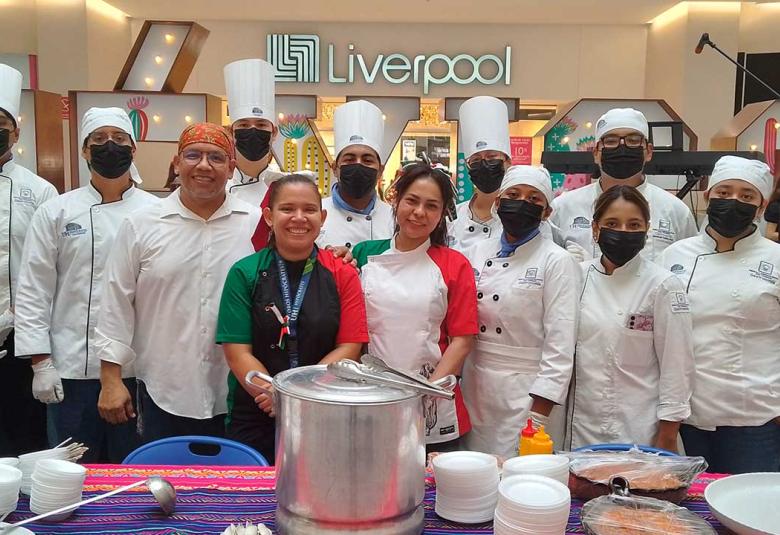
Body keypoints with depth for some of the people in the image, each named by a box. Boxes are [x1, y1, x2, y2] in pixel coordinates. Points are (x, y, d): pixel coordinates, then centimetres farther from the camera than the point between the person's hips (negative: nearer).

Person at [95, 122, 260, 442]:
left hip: (237, 396, 0)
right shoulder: (140, 226, 1)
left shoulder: (258, 224, 0)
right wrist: (111, 380, 1)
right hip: (163, 395, 0)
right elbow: (117, 305, 2)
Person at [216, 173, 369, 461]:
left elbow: (349, 348, -5)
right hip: (254, 419, 0)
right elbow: (237, 353, -6)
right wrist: (274, 397, -20)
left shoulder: (343, 275, 1)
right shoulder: (244, 273, -1)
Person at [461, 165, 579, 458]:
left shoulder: (558, 262, -6)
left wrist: (539, 415, -13)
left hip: (528, 392, -4)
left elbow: (560, 345, -10)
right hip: (475, 389, 4)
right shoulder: (476, 253, 7)